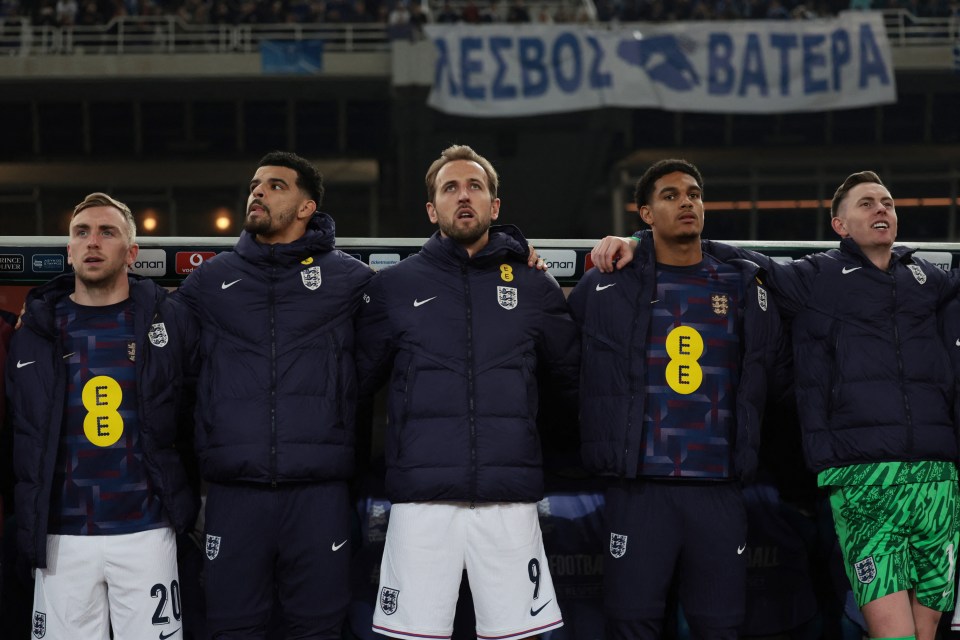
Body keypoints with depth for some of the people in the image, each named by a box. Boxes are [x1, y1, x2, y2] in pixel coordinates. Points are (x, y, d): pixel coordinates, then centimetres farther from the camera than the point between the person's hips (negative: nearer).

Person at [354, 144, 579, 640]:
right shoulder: (393, 287, 8)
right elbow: (354, 381, 9)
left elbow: (573, 383, 16)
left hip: (510, 500, 1)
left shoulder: (536, 289, 11)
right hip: (421, 499, -1)